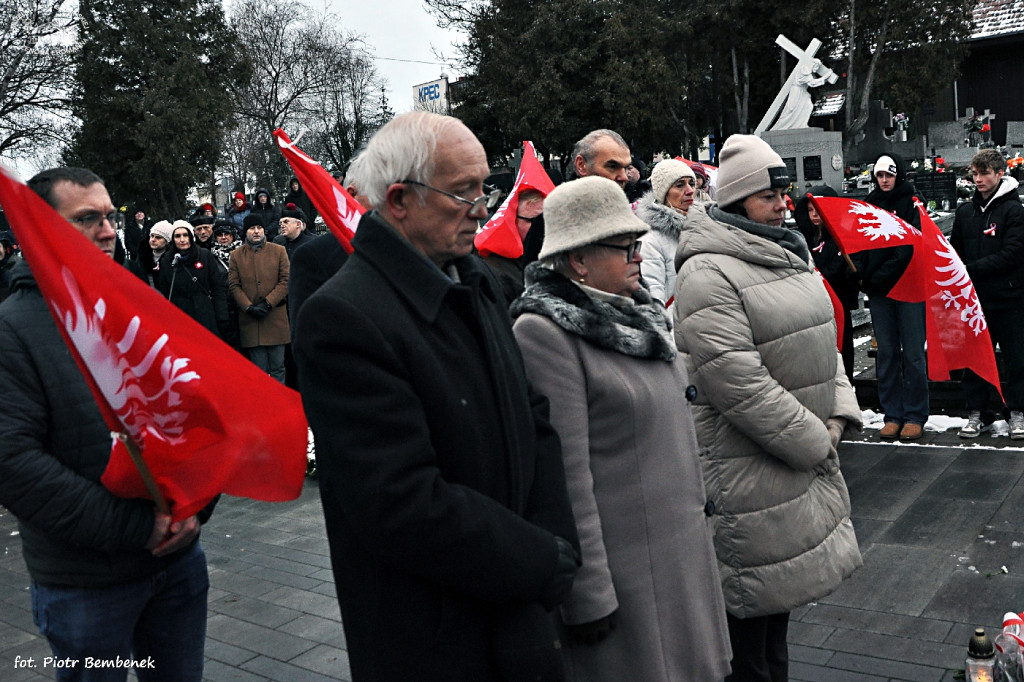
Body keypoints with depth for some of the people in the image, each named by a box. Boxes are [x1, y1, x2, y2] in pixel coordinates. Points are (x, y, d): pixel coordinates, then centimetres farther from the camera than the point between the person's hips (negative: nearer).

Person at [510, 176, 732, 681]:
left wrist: (697, 502, 22)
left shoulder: (632, 312, 8)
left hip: (679, 540, 8)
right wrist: (588, 595, -20)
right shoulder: (545, 332, -21)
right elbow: (565, 474, -23)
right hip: (621, 561, -8)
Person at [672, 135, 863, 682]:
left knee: (784, 594, 22)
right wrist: (812, 440, -15)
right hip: (746, 468, -9)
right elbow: (738, 383, -24)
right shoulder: (708, 274, -19)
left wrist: (838, 415, 3)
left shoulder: (788, 257, 12)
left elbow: (822, 339, 18)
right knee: (752, 606, 5)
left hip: (808, 452, 9)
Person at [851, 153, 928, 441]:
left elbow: (910, 246, -11)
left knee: (913, 352, 0)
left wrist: (878, 276, -15)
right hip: (877, 290, 4)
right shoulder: (869, 204, 13)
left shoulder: (911, 202, -1)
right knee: (886, 352, 6)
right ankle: (892, 415, 13)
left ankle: (915, 416, 6)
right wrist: (861, 274, -9)